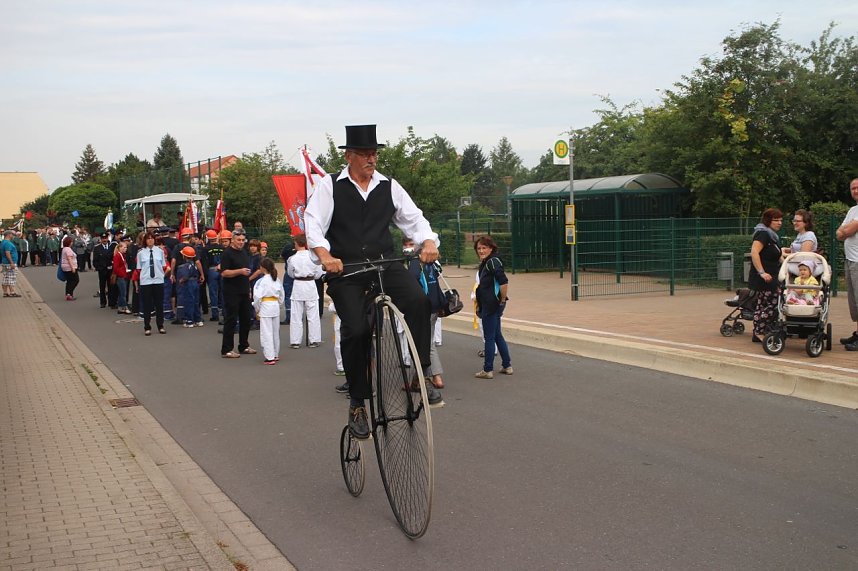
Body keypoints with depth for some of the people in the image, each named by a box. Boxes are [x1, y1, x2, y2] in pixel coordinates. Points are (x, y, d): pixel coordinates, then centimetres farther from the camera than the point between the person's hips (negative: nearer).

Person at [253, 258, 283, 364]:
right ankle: (276, 355, 26)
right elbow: (281, 296, 12)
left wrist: (257, 310, -4)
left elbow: (258, 297, -17)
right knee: (275, 332, 16)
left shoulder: (261, 281, -15)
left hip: (265, 308, -7)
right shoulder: (276, 280, 5)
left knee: (266, 333, -2)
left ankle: (270, 357, -3)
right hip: (275, 307, 7)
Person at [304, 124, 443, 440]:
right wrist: (324, 254, -25)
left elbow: (413, 218, 10)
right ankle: (357, 403, 1)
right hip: (345, 271, -2)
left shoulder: (389, 186, 12)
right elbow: (312, 221, -7)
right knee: (356, 330, -17)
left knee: (417, 300, -26)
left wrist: (428, 241, -12)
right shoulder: (330, 186, 3)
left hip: (385, 264, 2)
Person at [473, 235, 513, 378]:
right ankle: (507, 366, 24)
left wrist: (502, 300, -16)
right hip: (487, 306, 10)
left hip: (492, 306, -10)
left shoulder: (493, 262, -16)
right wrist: (479, 305, 15)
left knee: (489, 337, -2)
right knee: (497, 335, 16)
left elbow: (504, 282, -24)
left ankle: (487, 370, 5)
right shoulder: (485, 263, 14)